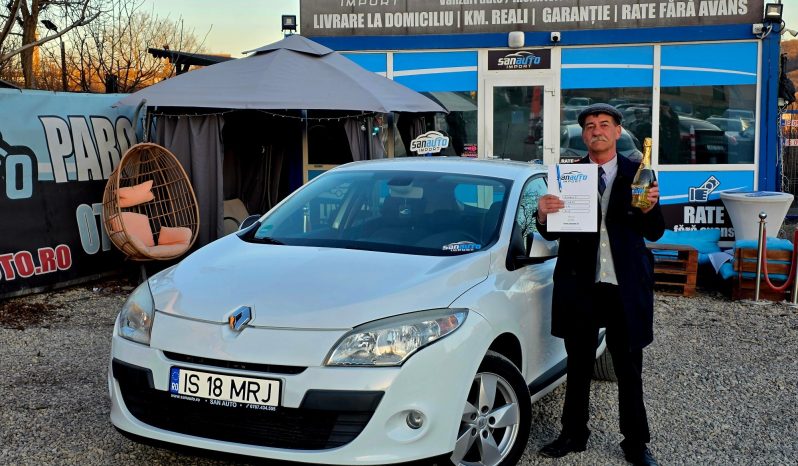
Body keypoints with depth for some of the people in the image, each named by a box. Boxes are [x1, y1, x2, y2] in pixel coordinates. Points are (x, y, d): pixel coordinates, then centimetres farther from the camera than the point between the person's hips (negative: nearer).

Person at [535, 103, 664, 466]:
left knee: (629, 369, 9)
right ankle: (574, 434, 28)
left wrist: (650, 208, -21)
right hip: (580, 286, 1)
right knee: (578, 366, 14)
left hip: (626, 286, -1)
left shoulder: (637, 174, 1)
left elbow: (655, 234, -1)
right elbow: (553, 233, 0)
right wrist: (543, 215, -21)